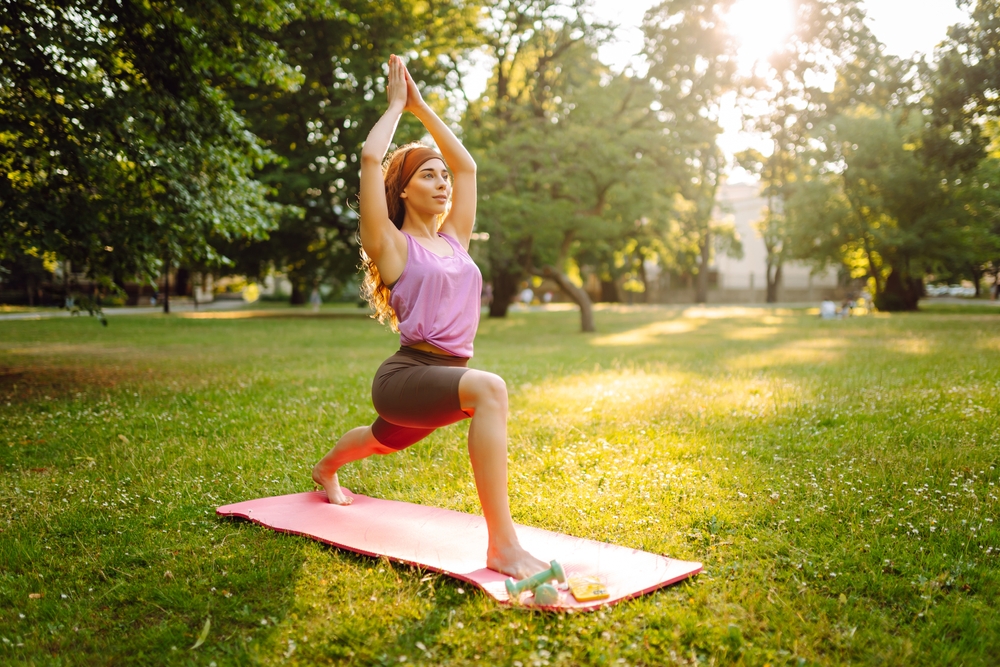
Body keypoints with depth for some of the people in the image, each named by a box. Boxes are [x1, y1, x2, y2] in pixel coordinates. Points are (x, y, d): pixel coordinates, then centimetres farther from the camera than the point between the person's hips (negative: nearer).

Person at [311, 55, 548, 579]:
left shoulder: (454, 241, 12)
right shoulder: (394, 246, -5)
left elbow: (466, 164, 16)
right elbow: (370, 158, -14)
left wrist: (422, 107, 18)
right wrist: (397, 105, 0)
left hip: (446, 376, 8)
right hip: (406, 375, -8)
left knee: (384, 441, 35)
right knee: (489, 389, -37)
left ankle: (327, 469, 69)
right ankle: (502, 545, -37)